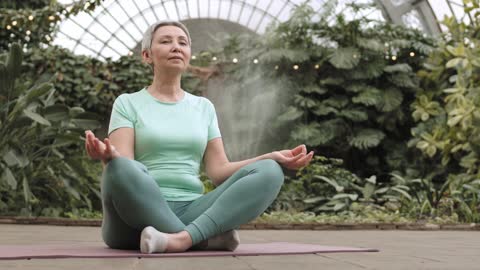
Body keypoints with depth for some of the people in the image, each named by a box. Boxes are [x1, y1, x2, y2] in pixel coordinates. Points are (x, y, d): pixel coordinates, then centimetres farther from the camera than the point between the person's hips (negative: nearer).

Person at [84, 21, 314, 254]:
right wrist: (108, 156, -31)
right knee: (122, 170, -37)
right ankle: (210, 236, -25)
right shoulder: (128, 103, 7)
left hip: (191, 214, 4)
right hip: (138, 218, -3)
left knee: (268, 172, -18)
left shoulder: (204, 107, 18)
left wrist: (272, 158, -4)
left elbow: (218, 171, 10)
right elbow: (121, 168, -7)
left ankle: (183, 238, -35)